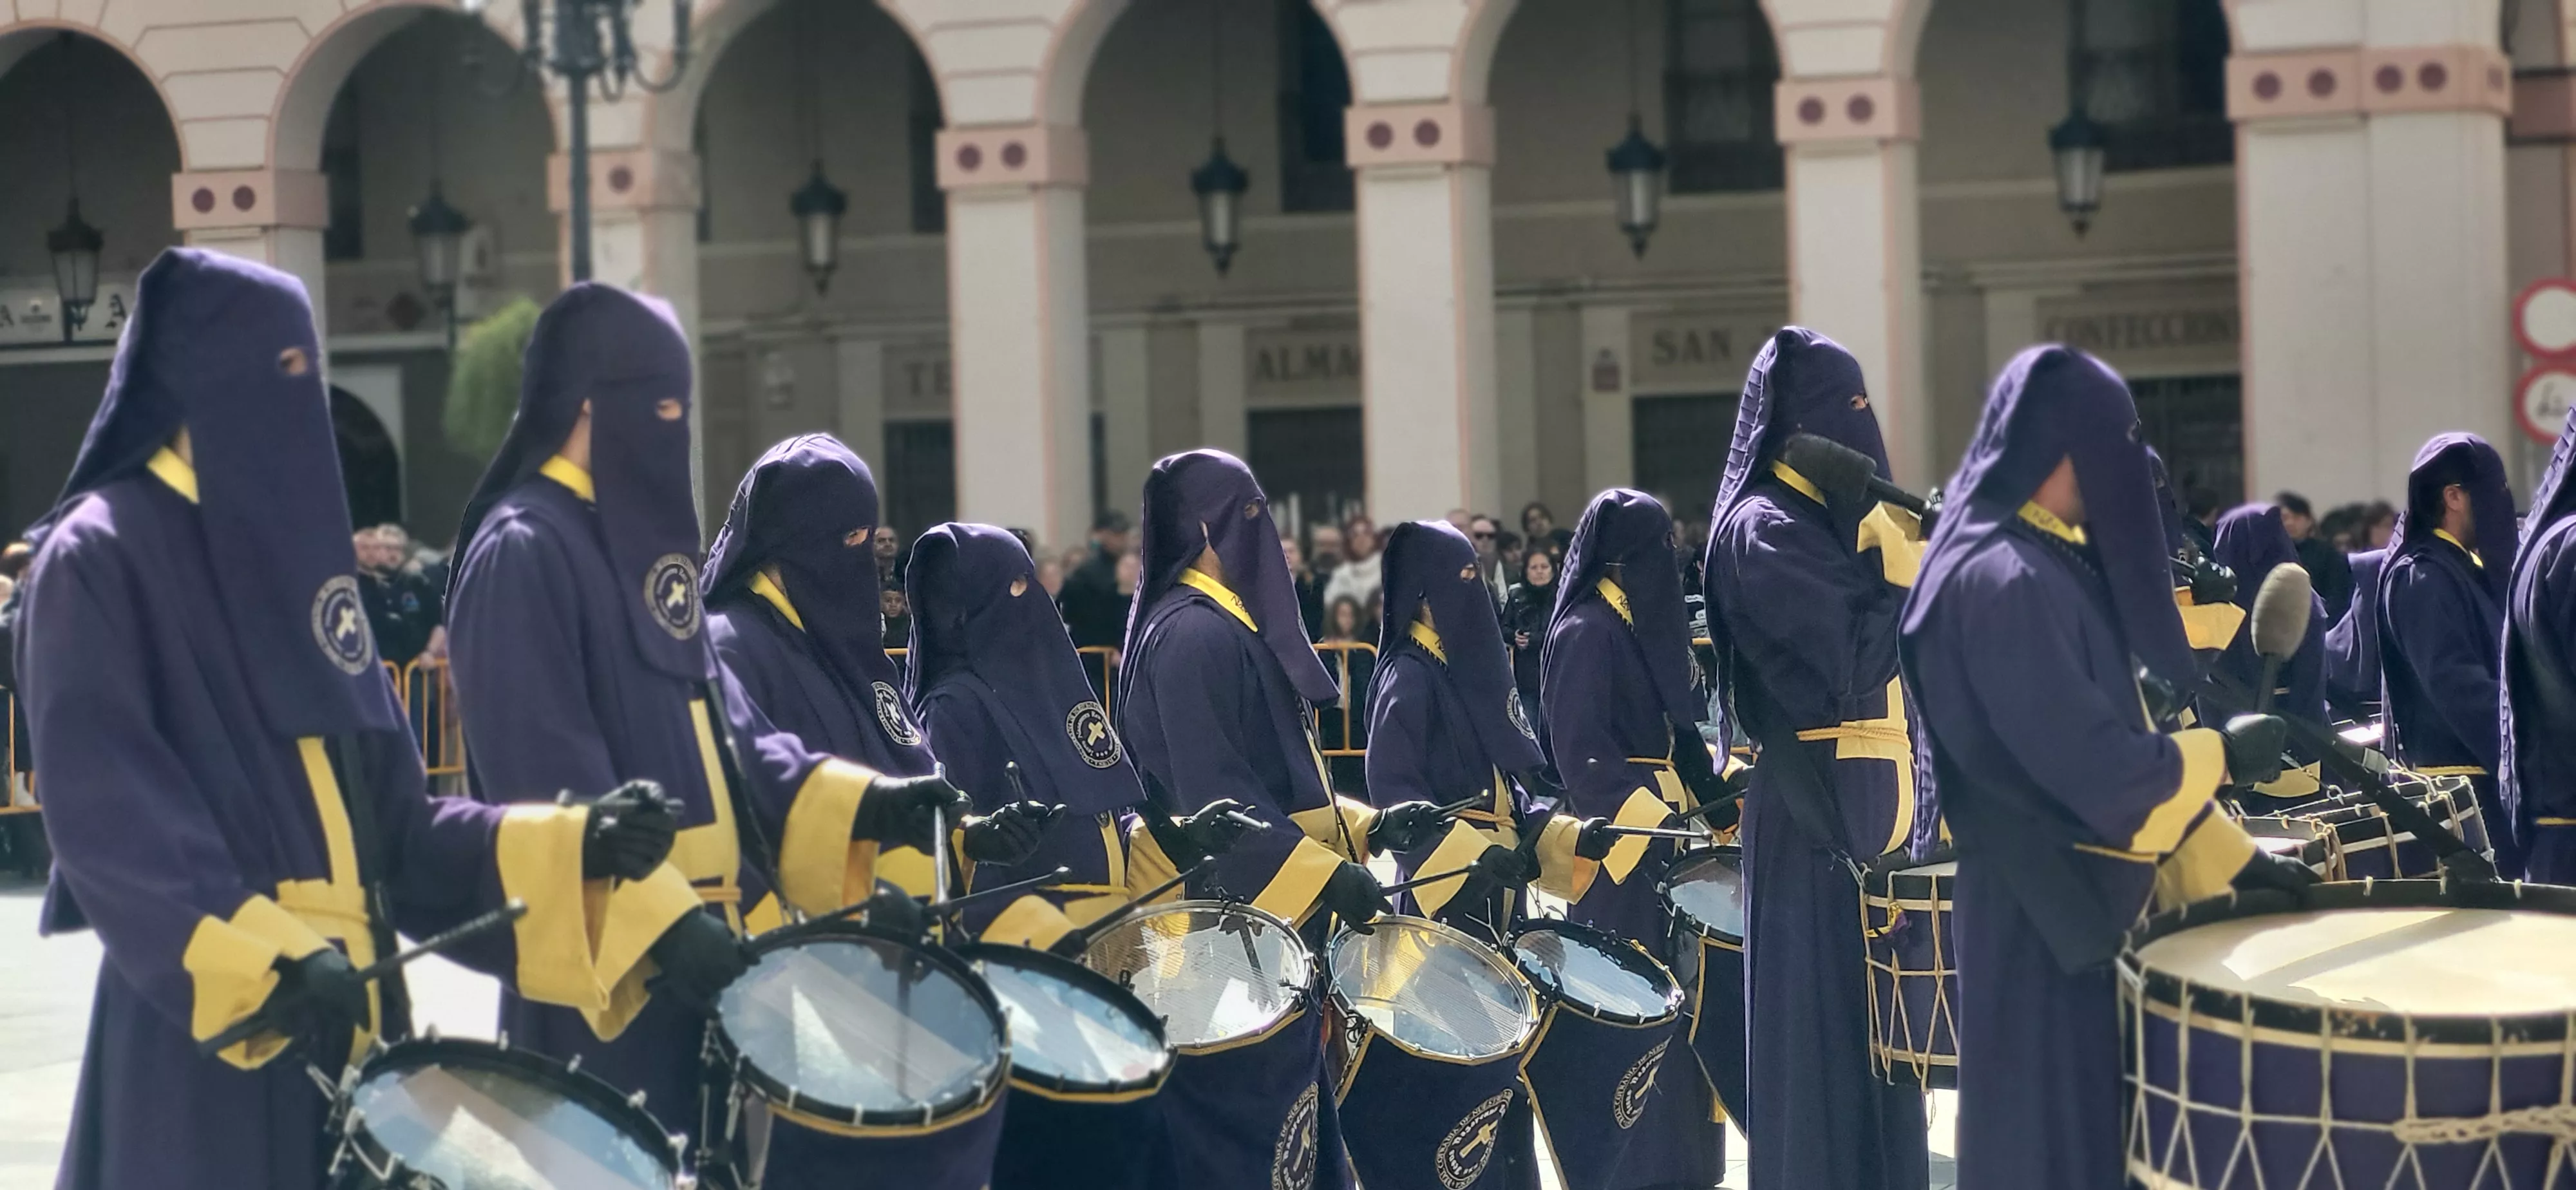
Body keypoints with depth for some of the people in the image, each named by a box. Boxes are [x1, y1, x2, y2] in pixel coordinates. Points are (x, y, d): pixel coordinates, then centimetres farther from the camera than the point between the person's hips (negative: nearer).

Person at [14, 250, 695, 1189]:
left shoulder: (292, 548, 16)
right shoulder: (99, 559, -7)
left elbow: (384, 815, 14)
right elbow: (108, 815, -17)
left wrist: (572, 843, 2)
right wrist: (265, 958, -27)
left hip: (346, 1013, 7)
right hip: (205, 1031, -7)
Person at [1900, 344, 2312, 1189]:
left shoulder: (2057, 566, 11)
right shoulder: (2002, 583, -20)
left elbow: (2118, 735, 14)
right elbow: (2096, 766, -25)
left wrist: (2231, 860, 10)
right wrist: (2224, 753, -10)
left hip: (2092, 900, 10)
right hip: (2046, 921, -10)